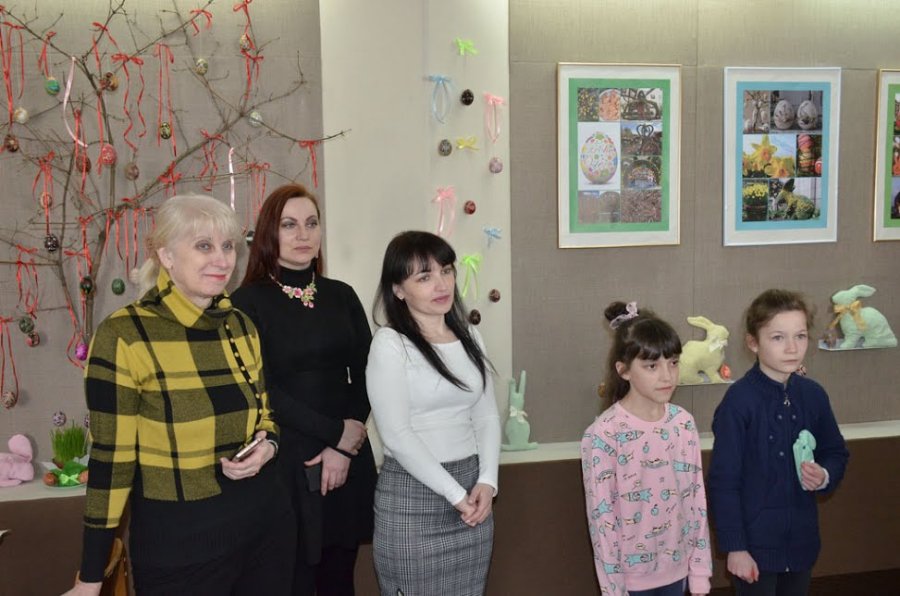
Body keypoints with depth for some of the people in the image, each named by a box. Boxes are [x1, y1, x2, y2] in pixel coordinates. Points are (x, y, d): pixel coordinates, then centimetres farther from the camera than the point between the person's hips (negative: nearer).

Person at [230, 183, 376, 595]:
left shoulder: (341, 295, 8)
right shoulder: (248, 302, -6)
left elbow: (365, 375, 5)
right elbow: (263, 390, -11)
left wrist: (343, 447, -8)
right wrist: (338, 433, -11)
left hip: (348, 458, 4)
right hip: (286, 462, -4)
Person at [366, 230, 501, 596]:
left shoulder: (469, 337, 7)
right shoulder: (390, 344, -10)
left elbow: (487, 417, 7)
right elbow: (396, 435, -15)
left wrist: (486, 481, -7)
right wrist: (455, 493, -13)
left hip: (472, 486, 5)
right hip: (413, 494, -5)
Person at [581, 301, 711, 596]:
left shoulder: (684, 423, -3)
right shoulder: (603, 435, -19)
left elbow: (697, 498, 3)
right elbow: (601, 517, -15)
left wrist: (700, 569, 5)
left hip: (676, 568, 5)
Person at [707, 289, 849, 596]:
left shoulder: (813, 394, -2)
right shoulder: (739, 400, -17)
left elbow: (836, 453, 11)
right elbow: (723, 480, -14)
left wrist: (825, 476, -11)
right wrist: (735, 547, -13)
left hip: (801, 539, 5)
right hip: (755, 541, -5)